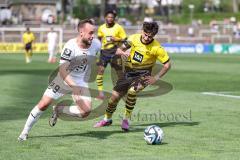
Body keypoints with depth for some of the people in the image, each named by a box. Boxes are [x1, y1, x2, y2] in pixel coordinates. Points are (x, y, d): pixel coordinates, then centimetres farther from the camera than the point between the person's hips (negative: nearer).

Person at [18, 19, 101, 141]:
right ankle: (25, 131, 11)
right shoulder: (70, 46, -30)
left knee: (86, 111, -13)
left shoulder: (96, 44, -15)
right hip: (64, 78, -4)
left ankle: (59, 110, 12)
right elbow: (62, 70, -35)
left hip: (81, 80, 4)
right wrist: (73, 86, -46)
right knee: (43, 105, -7)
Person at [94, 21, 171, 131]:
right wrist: (123, 53, -23)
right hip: (128, 72, 4)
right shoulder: (134, 38, -10)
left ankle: (126, 119, -14)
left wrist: (156, 78, -14)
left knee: (131, 91, -32)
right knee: (115, 96, 3)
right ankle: (107, 119, 30)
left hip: (143, 75, -4)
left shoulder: (156, 48, -19)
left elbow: (167, 64, -9)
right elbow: (118, 50, 1)